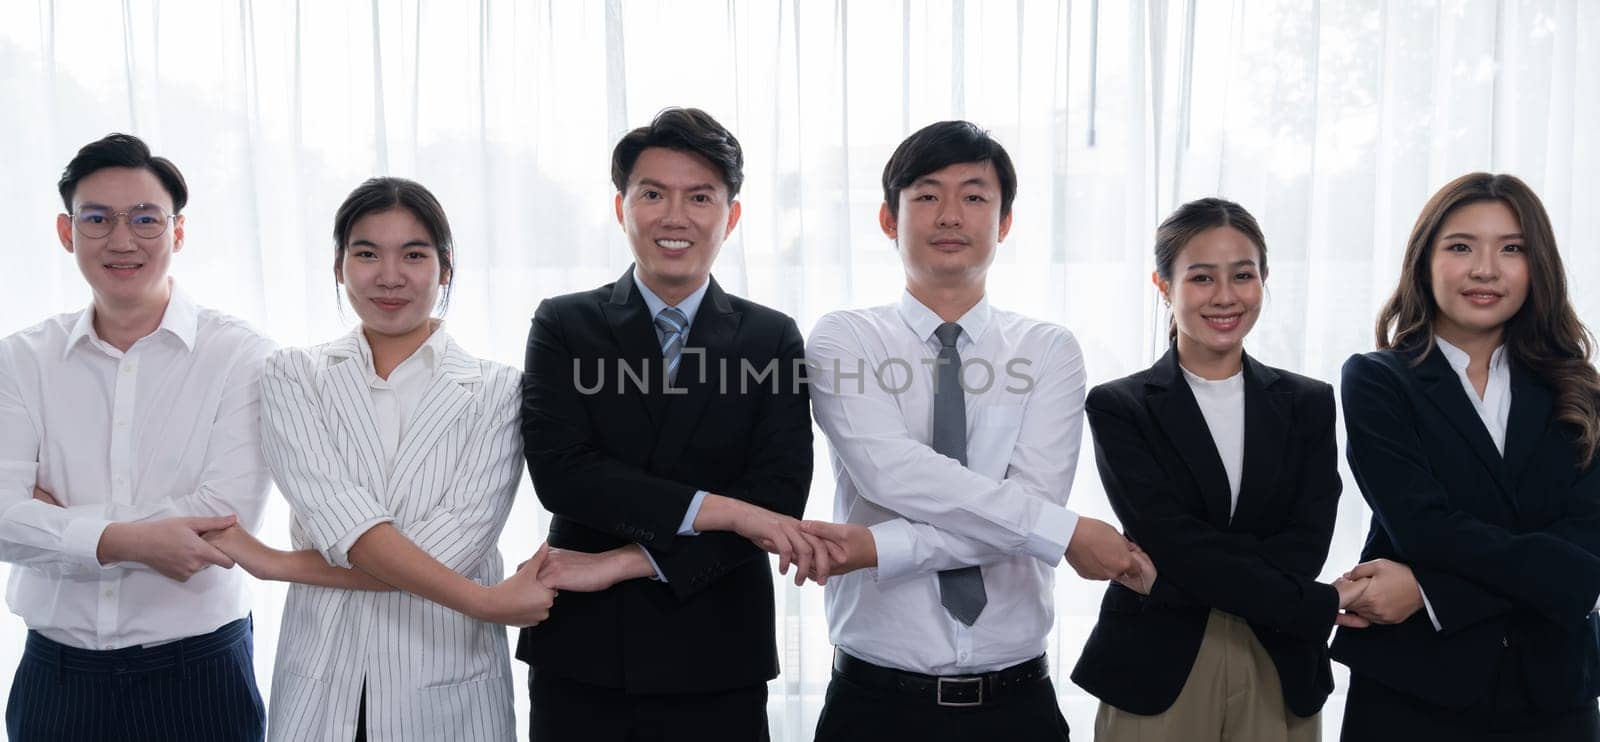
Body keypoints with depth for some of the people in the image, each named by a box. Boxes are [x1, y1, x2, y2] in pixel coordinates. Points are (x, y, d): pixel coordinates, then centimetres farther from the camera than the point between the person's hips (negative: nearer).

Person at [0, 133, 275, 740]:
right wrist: (128, 541, -23)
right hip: (55, 677, 3)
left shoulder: (241, 356, -7)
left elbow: (229, 518, -17)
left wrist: (59, 519, -11)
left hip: (197, 673, -2)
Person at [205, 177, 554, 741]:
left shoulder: (496, 390, -3)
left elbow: (454, 549, -15)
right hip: (320, 684, 1)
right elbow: (343, 524, -14)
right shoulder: (294, 374, 1)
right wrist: (483, 602, -22)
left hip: (448, 689, -1)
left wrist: (275, 563, -13)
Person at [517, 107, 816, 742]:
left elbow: (780, 498, -8)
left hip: (718, 665, 0)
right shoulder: (563, 326, 2)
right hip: (581, 660, 0)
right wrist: (717, 509, -20)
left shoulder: (772, 340, 3)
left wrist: (626, 561, -14)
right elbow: (559, 472, -11)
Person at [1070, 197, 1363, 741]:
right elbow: (1169, 539, -14)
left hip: (1279, 673, 2)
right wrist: (1316, 606, -15)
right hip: (1156, 672, -2)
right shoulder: (1117, 407, -3)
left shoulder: (1309, 405, 5)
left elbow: (1305, 547, -5)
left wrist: (1167, 575, -15)